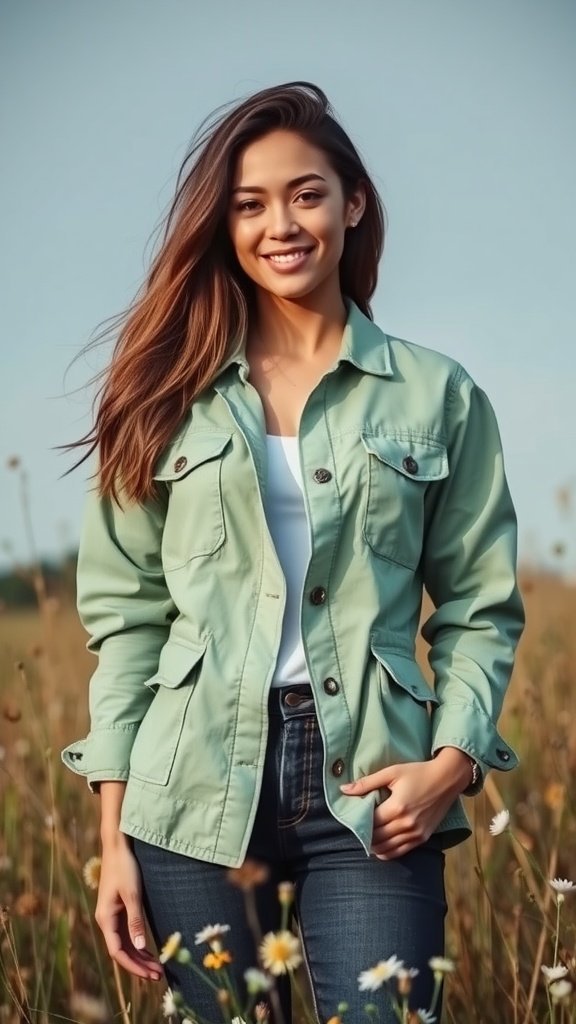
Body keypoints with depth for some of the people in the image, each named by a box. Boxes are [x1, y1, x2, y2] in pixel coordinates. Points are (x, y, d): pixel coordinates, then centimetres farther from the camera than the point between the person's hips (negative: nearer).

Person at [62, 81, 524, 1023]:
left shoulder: (438, 397, 7)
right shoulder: (174, 396, 8)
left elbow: (480, 608, 8)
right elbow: (126, 616, 6)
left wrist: (454, 757, -10)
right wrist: (114, 836, 0)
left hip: (370, 795, -1)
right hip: (199, 792, 1)